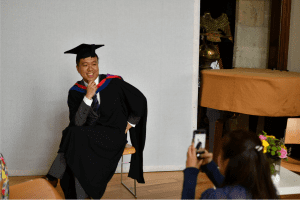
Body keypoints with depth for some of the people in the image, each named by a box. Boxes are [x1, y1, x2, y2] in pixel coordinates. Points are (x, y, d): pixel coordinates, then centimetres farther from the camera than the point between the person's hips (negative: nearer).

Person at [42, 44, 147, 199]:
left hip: (113, 136, -3)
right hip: (86, 136, 3)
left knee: (76, 136, -28)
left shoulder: (114, 83, -6)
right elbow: (76, 123, -12)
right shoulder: (75, 92, 0)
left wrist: (130, 123, 7)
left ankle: (52, 178, -14)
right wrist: (88, 97, -21)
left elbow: (140, 100, 7)